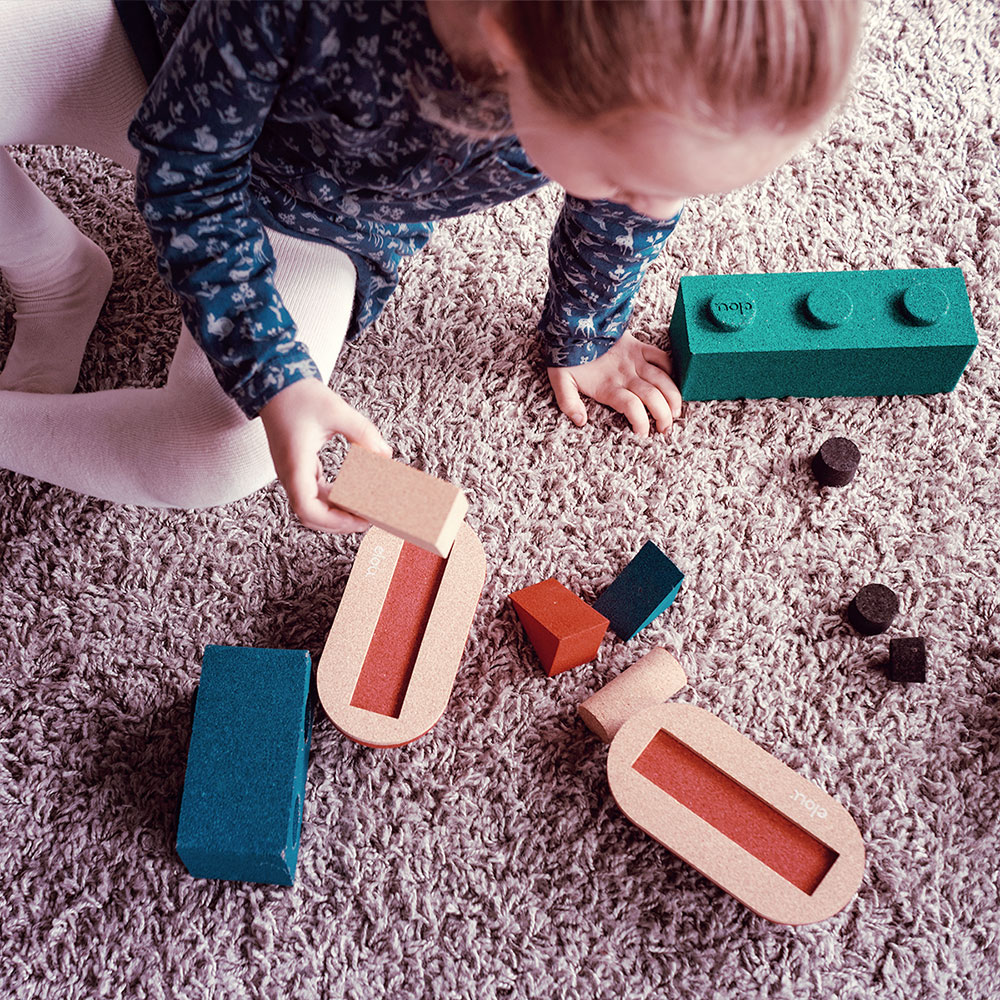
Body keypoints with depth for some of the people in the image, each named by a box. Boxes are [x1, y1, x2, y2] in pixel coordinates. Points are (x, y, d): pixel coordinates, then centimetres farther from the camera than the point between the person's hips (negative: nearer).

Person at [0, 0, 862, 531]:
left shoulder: (652, 95, -32)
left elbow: (619, 219, -8)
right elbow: (188, 165, -25)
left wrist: (581, 340, 10)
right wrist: (274, 378, -31)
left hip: (318, 229, 1)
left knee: (227, 460, -25)